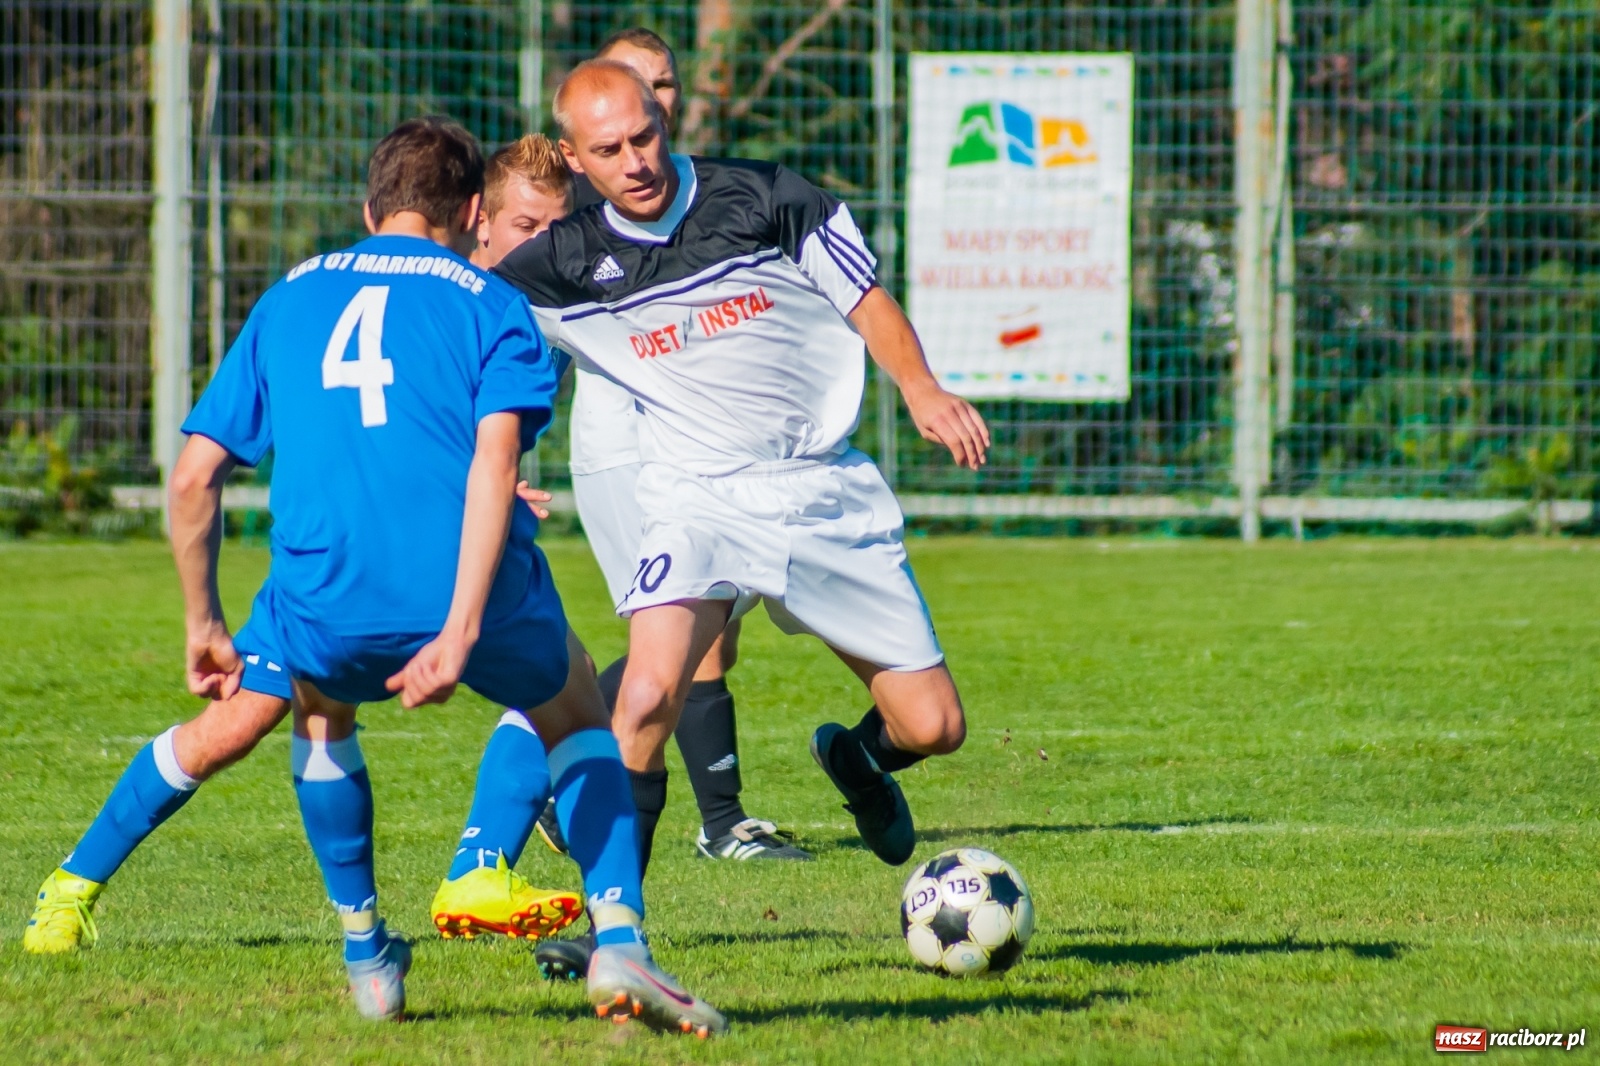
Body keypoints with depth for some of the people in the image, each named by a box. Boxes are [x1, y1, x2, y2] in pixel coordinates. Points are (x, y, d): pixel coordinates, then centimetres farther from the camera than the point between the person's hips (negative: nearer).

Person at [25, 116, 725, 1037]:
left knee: (319, 705, 36)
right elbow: (494, 461, -6)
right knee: (579, 717, 26)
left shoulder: (289, 298, 22)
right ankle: (619, 944, 7)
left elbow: (193, 480, 17)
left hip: (326, 605, 2)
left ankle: (367, 959, 33)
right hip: (474, 587, -2)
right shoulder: (489, 304, 13)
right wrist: (460, 634, -13)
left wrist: (205, 629, 27)